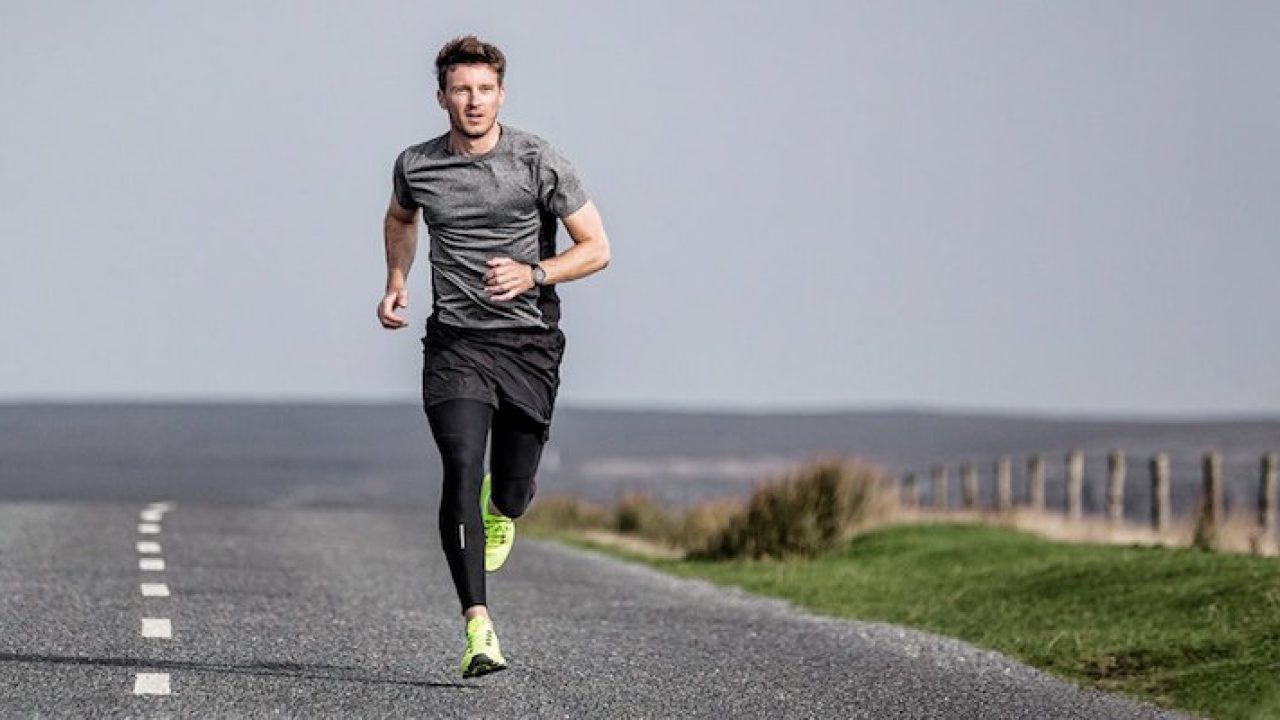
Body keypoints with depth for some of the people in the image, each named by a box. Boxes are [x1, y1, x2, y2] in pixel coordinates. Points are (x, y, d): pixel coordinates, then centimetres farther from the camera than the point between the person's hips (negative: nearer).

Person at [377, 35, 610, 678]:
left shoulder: (539, 162, -5)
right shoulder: (416, 167, 3)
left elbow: (596, 248, -2)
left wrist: (532, 274, -17)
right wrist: (396, 280, 12)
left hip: (530, 342, 0)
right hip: (455, 343, 0)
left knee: (512, 492, 7)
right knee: (461, 471, -19)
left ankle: (500, 508, 49)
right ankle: (479, 629, -23)